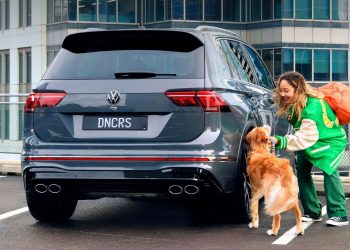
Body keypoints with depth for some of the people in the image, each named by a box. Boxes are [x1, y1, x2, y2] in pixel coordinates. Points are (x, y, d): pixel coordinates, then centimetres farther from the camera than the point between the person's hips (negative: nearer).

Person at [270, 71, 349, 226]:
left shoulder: (312, 106, -36)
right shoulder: (293, 104, -10)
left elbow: (307, 137, -40)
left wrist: (280, 142, -46)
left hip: (331, 141, -8)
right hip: (309, 143, 8)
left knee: (329, 170, -26)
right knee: (302, 170, 0)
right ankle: (313, 213, 10)